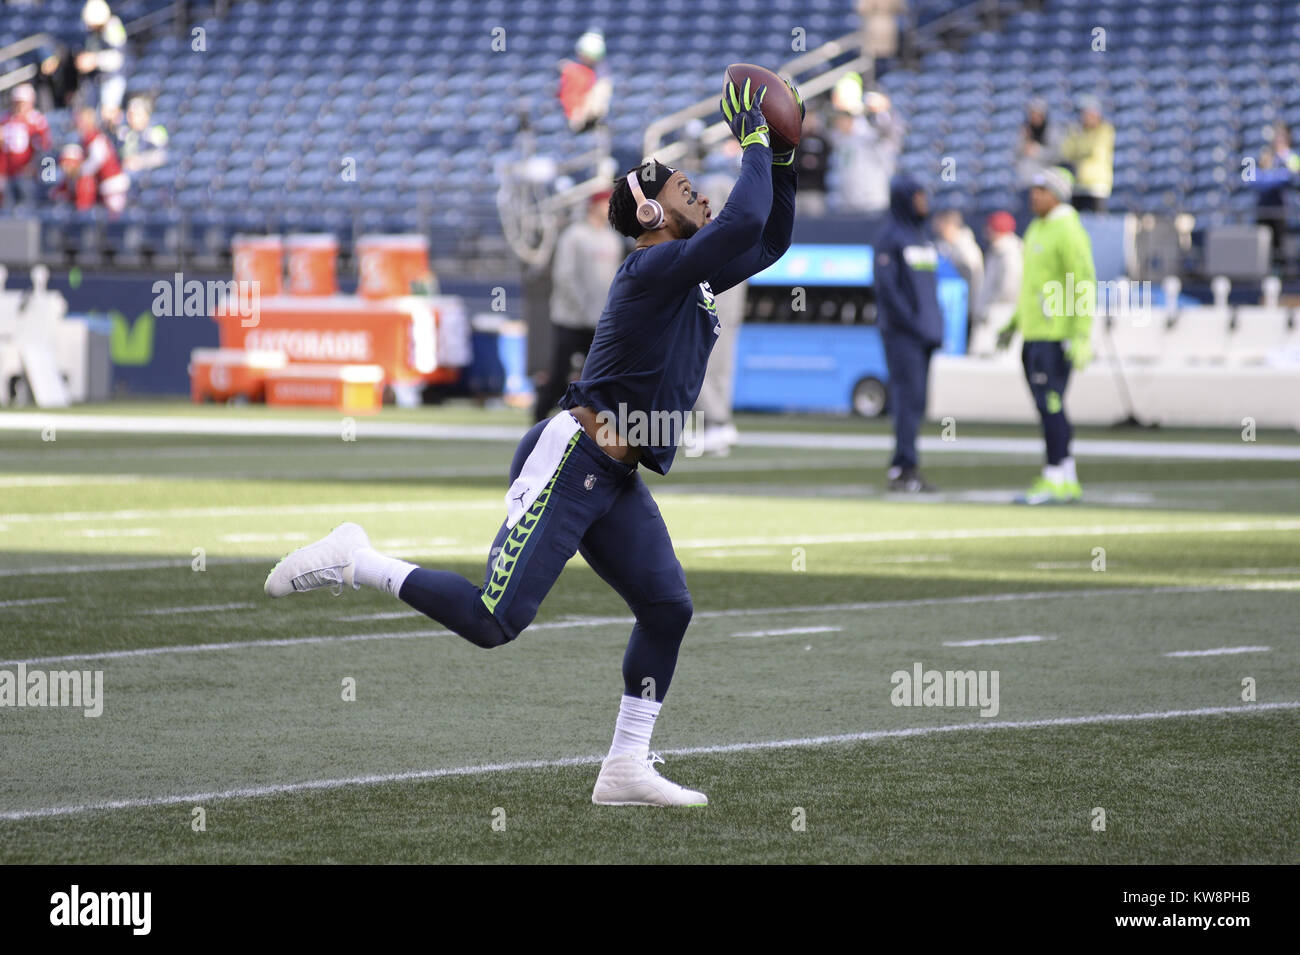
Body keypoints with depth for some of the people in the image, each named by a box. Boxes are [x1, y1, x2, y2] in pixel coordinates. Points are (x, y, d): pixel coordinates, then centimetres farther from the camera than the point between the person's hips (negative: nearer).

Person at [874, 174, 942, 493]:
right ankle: (904, 469, -13)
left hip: (925, 333, 8)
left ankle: (902, 468, 8)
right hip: (901, 334, -8)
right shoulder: (890, 237, -8)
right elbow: (886, 287, -14)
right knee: (908, 397, -12)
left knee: (916, 401, 6)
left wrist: (936, 327, 12)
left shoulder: (922, 236, 18)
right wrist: (913, 325, -16)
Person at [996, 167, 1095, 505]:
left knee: (1050, 404, -12)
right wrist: (1013, 324, 27)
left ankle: (1055, 480, -10)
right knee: (1049, 405, 10)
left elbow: (1085, 285, -17)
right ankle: (1068, 482, 14)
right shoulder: (1036, 229, 18)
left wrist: (1082, 337, -22)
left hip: (1056, 336, -10)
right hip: (1034, 334, 10)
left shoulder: (1068, 232, -12)